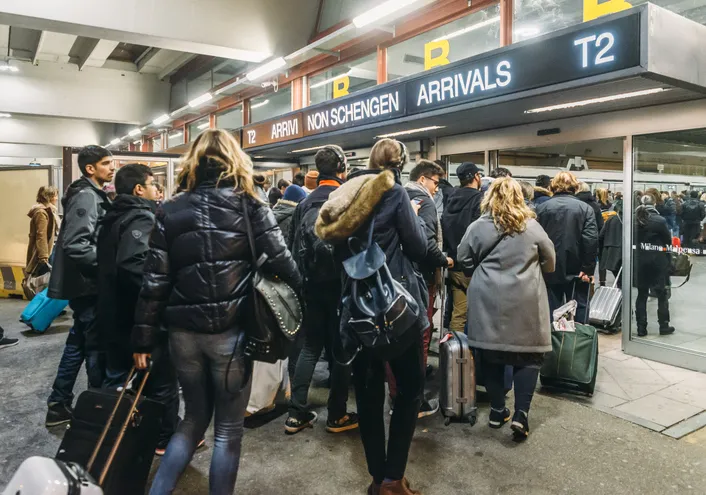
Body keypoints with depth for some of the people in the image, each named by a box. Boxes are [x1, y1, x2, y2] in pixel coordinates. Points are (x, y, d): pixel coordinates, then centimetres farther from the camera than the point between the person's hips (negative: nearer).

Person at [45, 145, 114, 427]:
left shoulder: (94, 195, 14)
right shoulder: (86, 196, -17)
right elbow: (76, 245, -27)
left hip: (86, 282, 10)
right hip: (87, 283, -10)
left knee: (78, 343, 16)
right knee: (96, 346, 1)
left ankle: (59, 405, 26)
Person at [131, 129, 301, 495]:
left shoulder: (170, 211, 3)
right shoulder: (249, 206, -3)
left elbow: (154, 282, 1)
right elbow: (282, 262, -9)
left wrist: (143, 340, 7)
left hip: (184, 331, 3)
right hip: (231, 330, -3)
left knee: (194, 418, 23)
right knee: (229, 429, 12)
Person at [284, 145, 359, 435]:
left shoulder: (305, 203, 7)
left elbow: (293, 245, 9)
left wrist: (302, 277, 15)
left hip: (311, 285, 5)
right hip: (339, 284, -5)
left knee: (309, 346, 12)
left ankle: (297, 413, 14)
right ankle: (337, 416, 15)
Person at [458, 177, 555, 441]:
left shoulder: (478, 226, -1)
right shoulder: (532, 227, 0)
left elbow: (462, 259, 7)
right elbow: (550, 261, 10)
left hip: (488, 300, 1)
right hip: (525, 301, -1)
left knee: (491, 355, 11)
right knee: (528, 356, 8)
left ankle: (497, 410, 20)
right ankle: (521, 413, 1)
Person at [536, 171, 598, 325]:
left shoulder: (541, 208, 0)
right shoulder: (585, 208, -4)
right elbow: (591, 240, -13)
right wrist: (588, 269, -9)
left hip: (549, 270, 1)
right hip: (576, 270, -1)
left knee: (551, 314, 8)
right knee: (578, 312, 10)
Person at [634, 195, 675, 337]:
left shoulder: (636, 220, -3)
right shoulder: (660, 220, -12)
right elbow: (668, 240, -2)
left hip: (640, 260, 3)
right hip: (658, 260, -3)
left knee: (641, 294, 9)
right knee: (662, 294, 9)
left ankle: (641, 328, 9)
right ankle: (663, 326, 15)